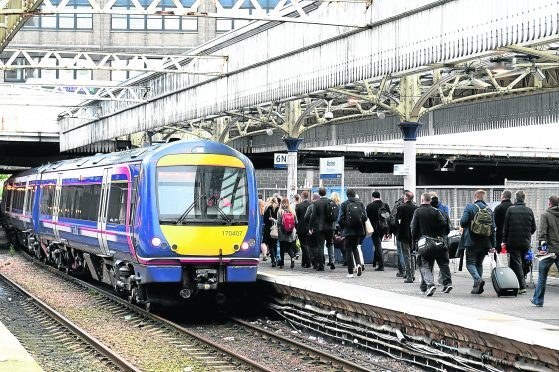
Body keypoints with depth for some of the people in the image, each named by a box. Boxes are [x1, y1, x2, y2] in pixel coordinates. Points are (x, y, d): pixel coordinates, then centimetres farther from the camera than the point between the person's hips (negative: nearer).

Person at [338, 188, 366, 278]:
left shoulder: (344, 204, -8)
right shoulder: (360, 204, 0)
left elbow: (340, 219, -8)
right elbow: (365, 217, -1)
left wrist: (342, 229, 8)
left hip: (348, 231, -3)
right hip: (359, 230, 3)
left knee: (349, 250, 5)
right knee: (355, 247, 22)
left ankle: (350, 272, 4)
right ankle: (358, 263, -3)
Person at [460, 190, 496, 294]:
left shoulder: (469, 208, -6)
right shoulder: (489, 210, 8)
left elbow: (463, 222, -14)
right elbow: (493, 228, 7)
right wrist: (493, 245, 10)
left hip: (472, 242, -5)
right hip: (485, 243, 5)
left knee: (470, 263, 1)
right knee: (479, 263, 16)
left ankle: (478, 279, -24)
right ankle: (477, 287, 13)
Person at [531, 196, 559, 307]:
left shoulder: (545, 215, -4)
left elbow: (542, 232, -13)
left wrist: (542, 246, -16)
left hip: (550, 250, -3)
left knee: (542, 275, 9)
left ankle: (538, 300, 17)